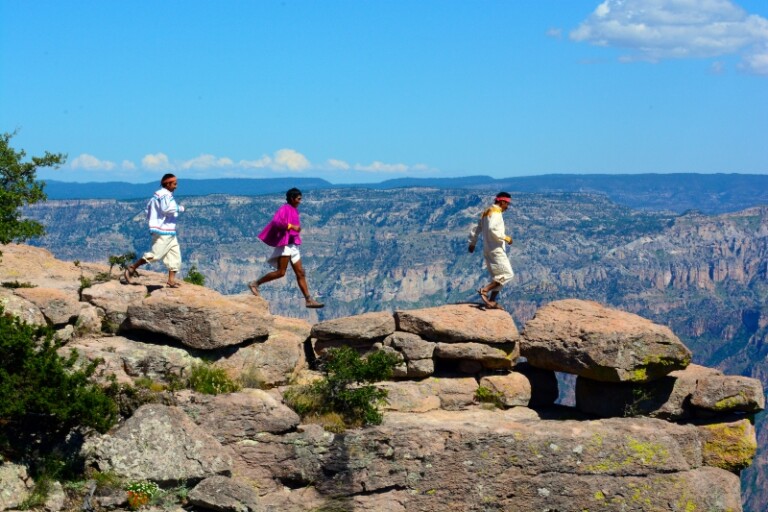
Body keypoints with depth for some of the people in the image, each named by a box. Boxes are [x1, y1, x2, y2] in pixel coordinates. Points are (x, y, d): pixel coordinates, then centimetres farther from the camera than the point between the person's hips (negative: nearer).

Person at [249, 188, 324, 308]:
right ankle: (255, 284, -3)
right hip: (285, 244, -9)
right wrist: (291, 226, -26)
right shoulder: (285, 209, -8)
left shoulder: (294, 210, 18)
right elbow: (276, 222, -25)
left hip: (293, 245, 9)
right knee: (281, 272, -13)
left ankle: (308, 300, 0)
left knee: (300, 273, 3)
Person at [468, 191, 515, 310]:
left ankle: (491, 301, 8)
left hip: (487, 250, 10)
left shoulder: (486, 212, 18)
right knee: (507, 274, -11)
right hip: (496, 249, -10)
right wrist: (505, 238, -17)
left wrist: (472, 243, 34)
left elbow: (476, 228, 25)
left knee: (498, 276, 13)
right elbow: (492, 229, -27)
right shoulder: (496, 212, -12)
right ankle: (485, 290, -18)